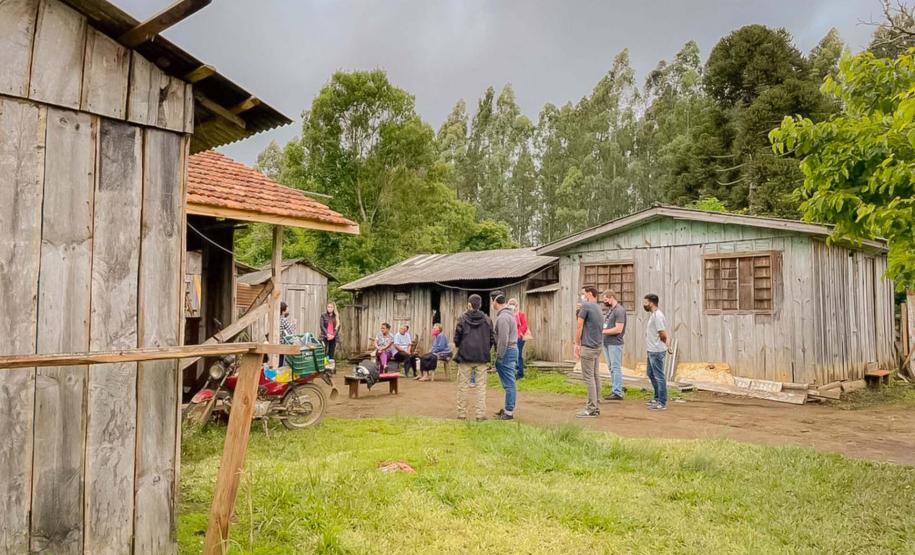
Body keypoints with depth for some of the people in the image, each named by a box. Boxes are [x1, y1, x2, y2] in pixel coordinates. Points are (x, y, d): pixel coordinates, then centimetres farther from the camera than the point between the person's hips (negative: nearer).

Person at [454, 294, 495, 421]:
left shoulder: (463, 318, -5)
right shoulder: (487, 319, 2)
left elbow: (457, 338, -5)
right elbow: (492, 339, 3)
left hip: (465, 356, -1)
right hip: (482, 358, 1)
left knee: (463, 386, 7)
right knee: (481, 386, 6)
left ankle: (462, 413, 10)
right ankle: (481, 414, 5)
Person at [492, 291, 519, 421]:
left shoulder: (503, 317, -17)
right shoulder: (508, 313, 15)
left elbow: (503, 340, -21)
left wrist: (499, 356, -16)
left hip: (507, 352, -10)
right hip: (513, 348, 10)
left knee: (508, 384, -5)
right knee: (508, 384, 15)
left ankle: (509, 412, 0)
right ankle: (508, 409, 23)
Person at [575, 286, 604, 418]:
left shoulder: (586, 306, -11)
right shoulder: (599, 309, 16)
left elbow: (579, 326, -9)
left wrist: (577, 344, -1)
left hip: (588, 347, -9)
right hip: (597, 347, 9)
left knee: (589, 377, -6)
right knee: (595, 376, 11)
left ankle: (591, 409, -5)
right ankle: (596, 407, 15)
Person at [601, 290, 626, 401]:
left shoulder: (619, 310, -14)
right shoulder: (610, 309, 14)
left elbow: (618, 329, -20)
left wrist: (603, 331, -16)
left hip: (615, 344, -9)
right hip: (607, 343, 9)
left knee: (616, 368, -5)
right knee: (611, 368, 13)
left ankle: (618, 393, -1)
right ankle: (615, 391, 20)